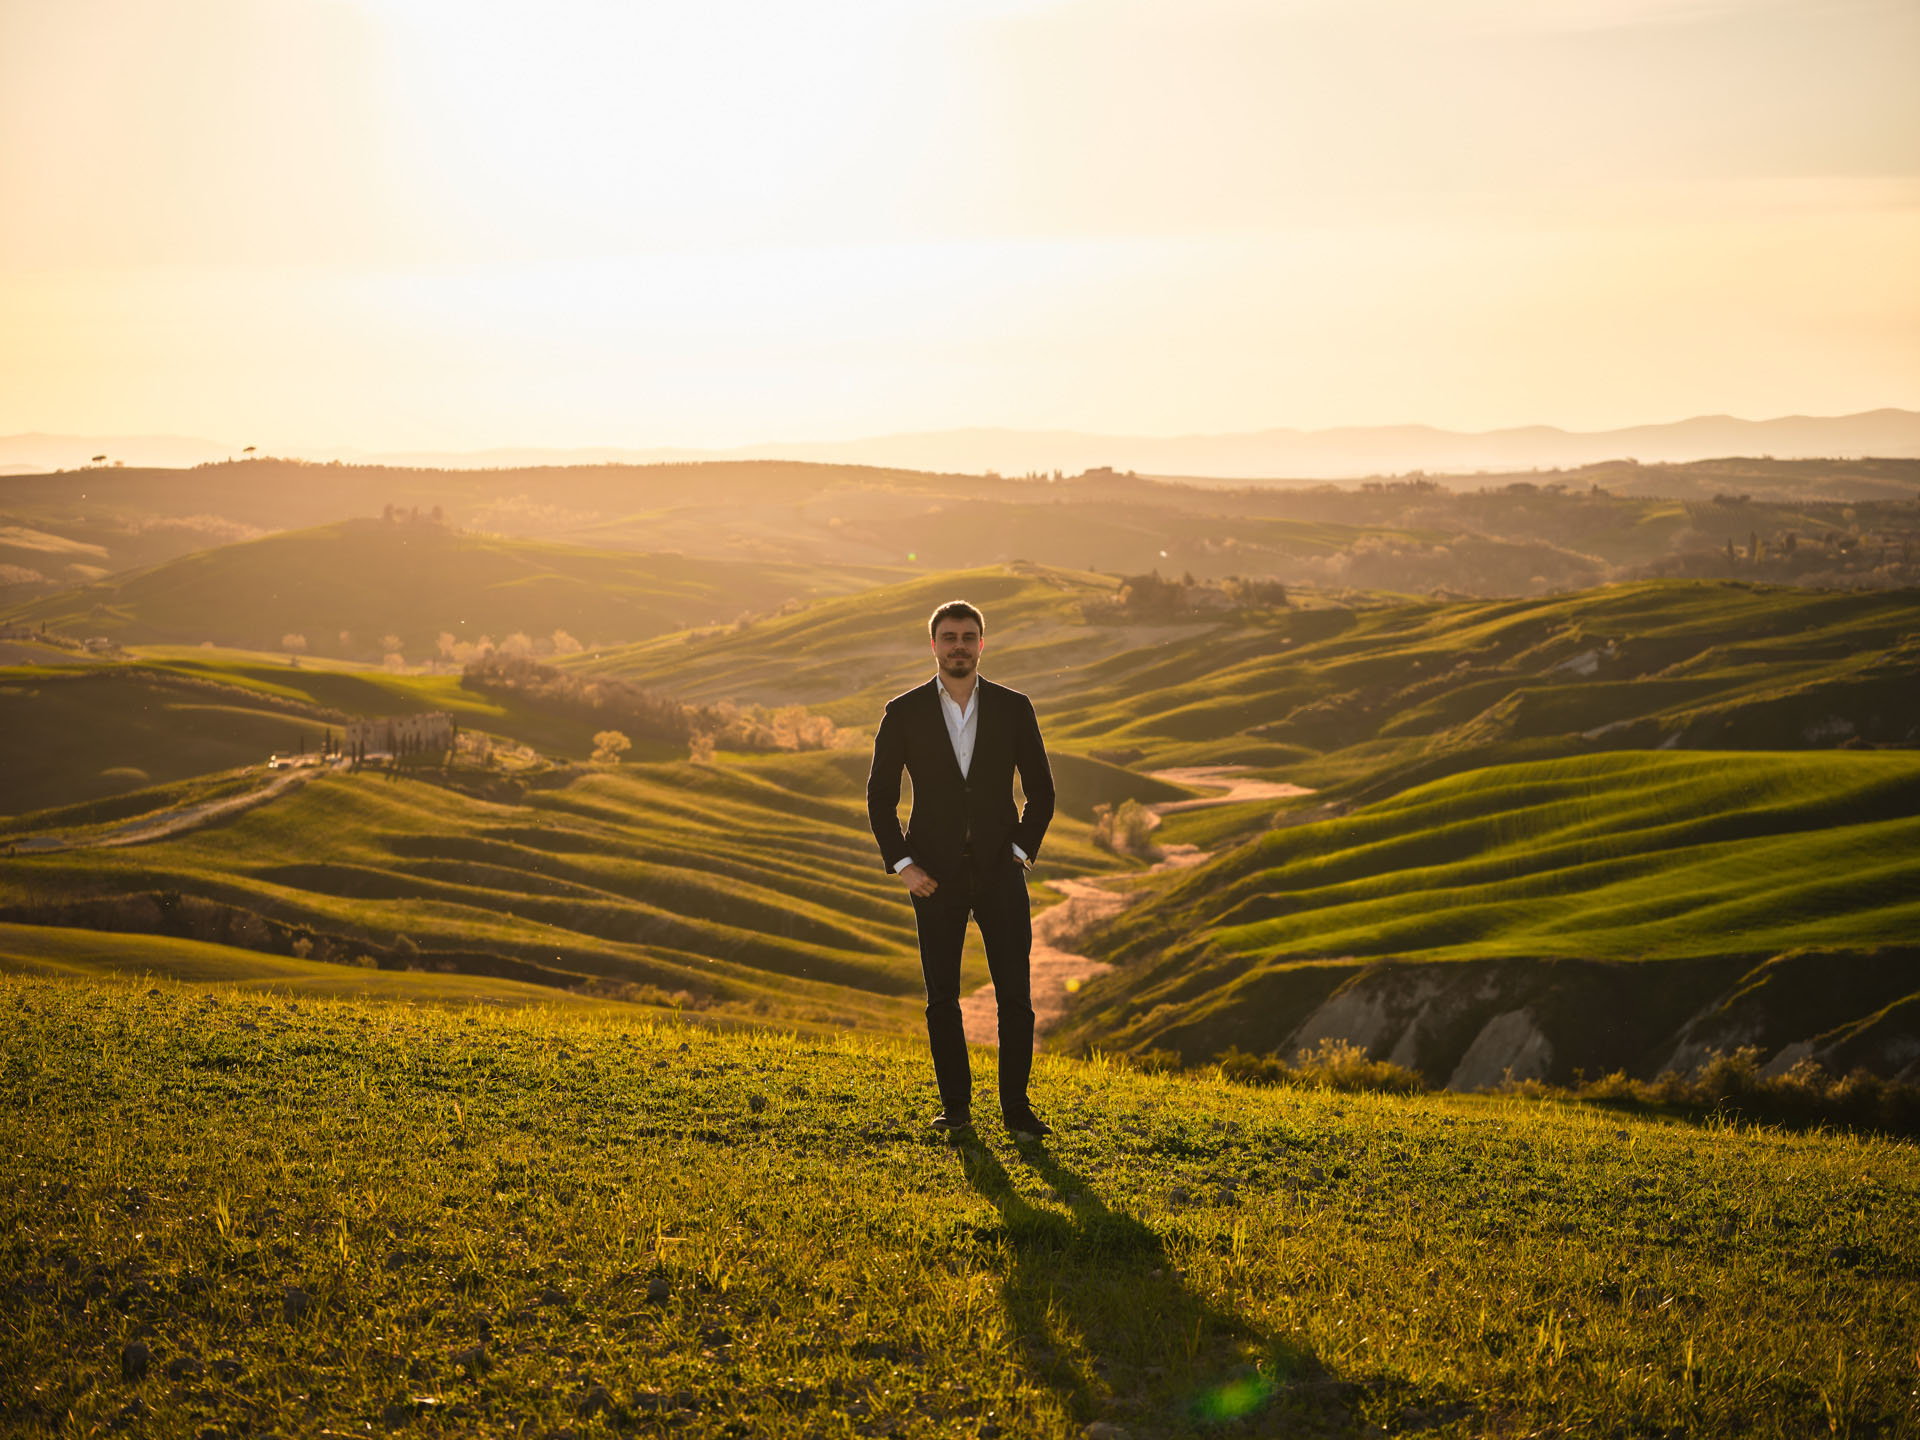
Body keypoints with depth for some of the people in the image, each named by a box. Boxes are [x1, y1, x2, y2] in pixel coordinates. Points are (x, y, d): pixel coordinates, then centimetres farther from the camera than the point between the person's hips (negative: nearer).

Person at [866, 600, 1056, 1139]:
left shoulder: (1013, 708, 1)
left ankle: (1017, 1108, 5)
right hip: (936, 876, 0)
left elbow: (1041, 790, 9)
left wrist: (1023, 850, -2)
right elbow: (880, 796, 4)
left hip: (1000, 871, 0)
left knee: (1015, 994, -4)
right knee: (942, 998, 3)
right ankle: (955, 1107, 13)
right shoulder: (904, 713, -1)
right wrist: (902, 864, -3)